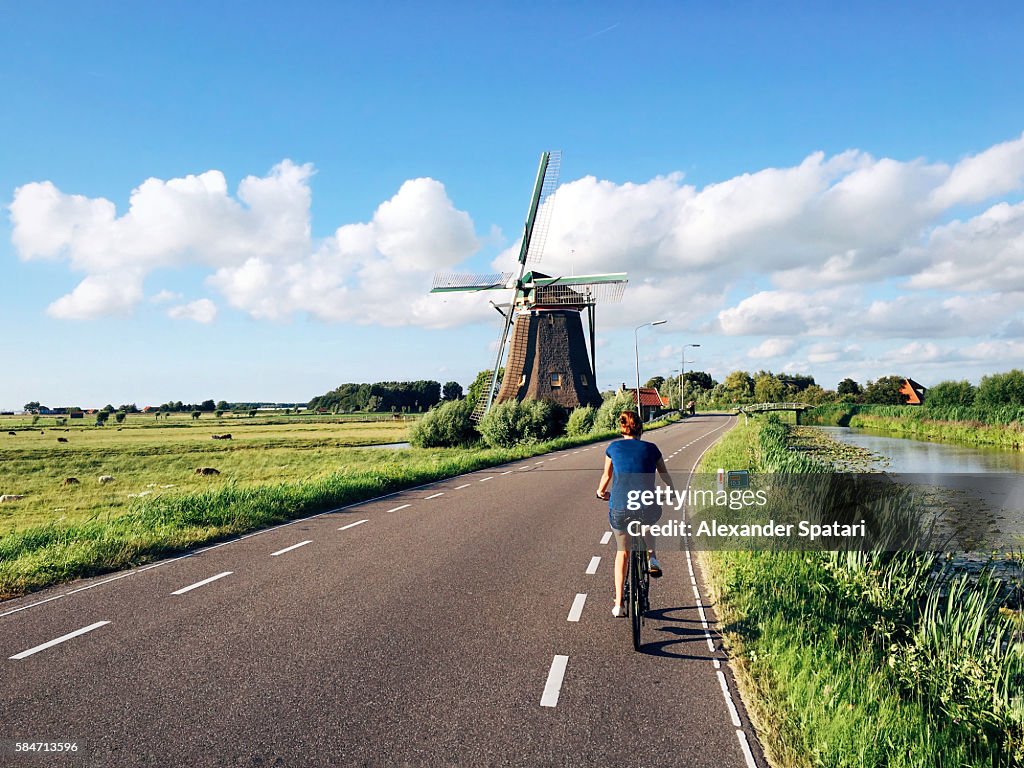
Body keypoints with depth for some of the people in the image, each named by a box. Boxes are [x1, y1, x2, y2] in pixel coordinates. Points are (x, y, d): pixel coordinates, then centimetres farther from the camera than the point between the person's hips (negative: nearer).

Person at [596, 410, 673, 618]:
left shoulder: (614, 447, 9)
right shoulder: (651, 448, 9)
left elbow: (607, 476, 23)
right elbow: (665, 476, 23)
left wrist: (601, 492, 45)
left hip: (619, 510, 0)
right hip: (647, 510, 0)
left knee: (622, 553, 24)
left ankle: (618, 604, 22)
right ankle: (652, 557, 19)